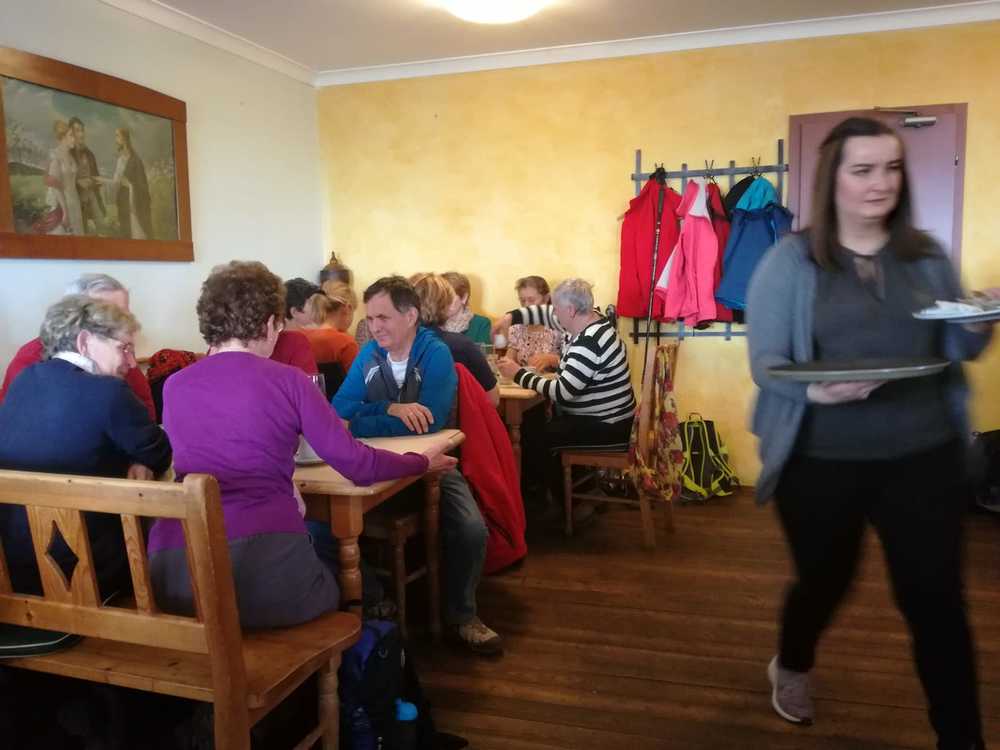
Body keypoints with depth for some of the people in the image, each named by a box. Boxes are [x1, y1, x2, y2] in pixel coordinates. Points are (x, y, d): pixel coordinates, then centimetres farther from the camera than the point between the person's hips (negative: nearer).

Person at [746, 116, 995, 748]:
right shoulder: (790, 259, -5)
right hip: (823, 461, -2)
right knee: (824, 581, 17)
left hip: (923, 458, 2)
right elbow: (766, 361, -9)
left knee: (937, 598, 6)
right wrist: (814, 390, -29)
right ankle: (791, 668, 49)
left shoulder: (927, 255, 6)